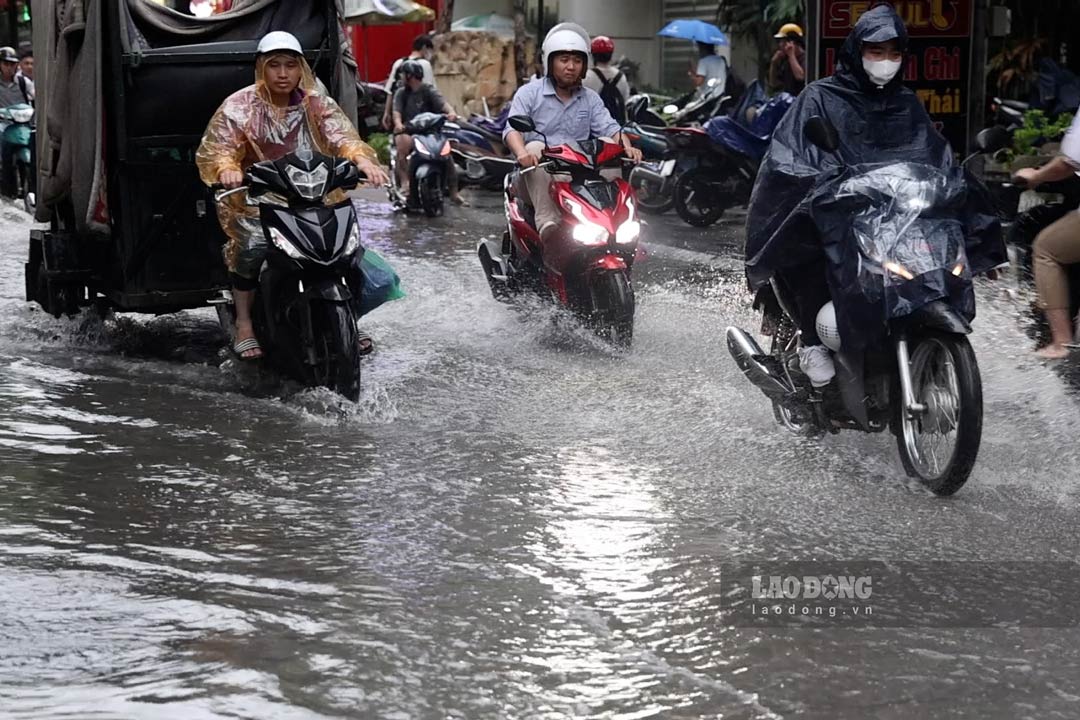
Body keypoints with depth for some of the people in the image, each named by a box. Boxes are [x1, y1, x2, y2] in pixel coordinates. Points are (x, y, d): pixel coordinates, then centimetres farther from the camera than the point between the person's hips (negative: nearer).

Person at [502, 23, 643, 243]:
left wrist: (627, 147, -19)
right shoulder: (529, 92, 5)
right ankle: (547, 222, -46)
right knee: (536, 148, -34)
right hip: (538, 175, -3)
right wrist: (522, 153, -32)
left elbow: (610, 128, 4)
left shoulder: (590, 99, 17)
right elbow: (512, 128, -10)